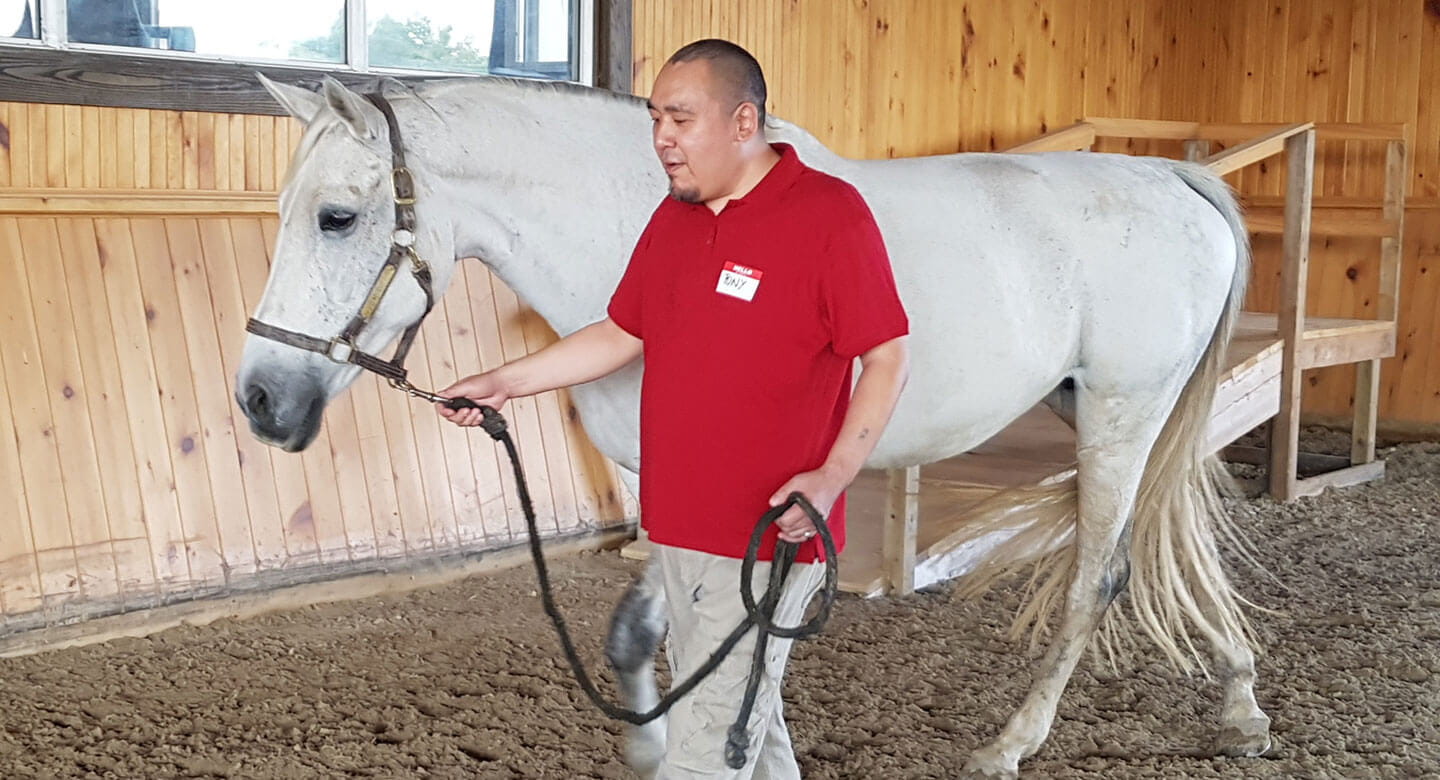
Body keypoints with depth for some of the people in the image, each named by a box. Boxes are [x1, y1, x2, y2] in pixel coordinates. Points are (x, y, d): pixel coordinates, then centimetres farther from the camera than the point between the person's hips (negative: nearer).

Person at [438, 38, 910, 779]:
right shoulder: (673, 218, 9)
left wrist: (832, 477, -24)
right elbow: (622, 335, 17)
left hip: (770, 535, -7)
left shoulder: (831, 215, -13)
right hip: (678, 528, 7)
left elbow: (888, 357, -13)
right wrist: (505, 382, 9)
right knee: (741, 720, 20)